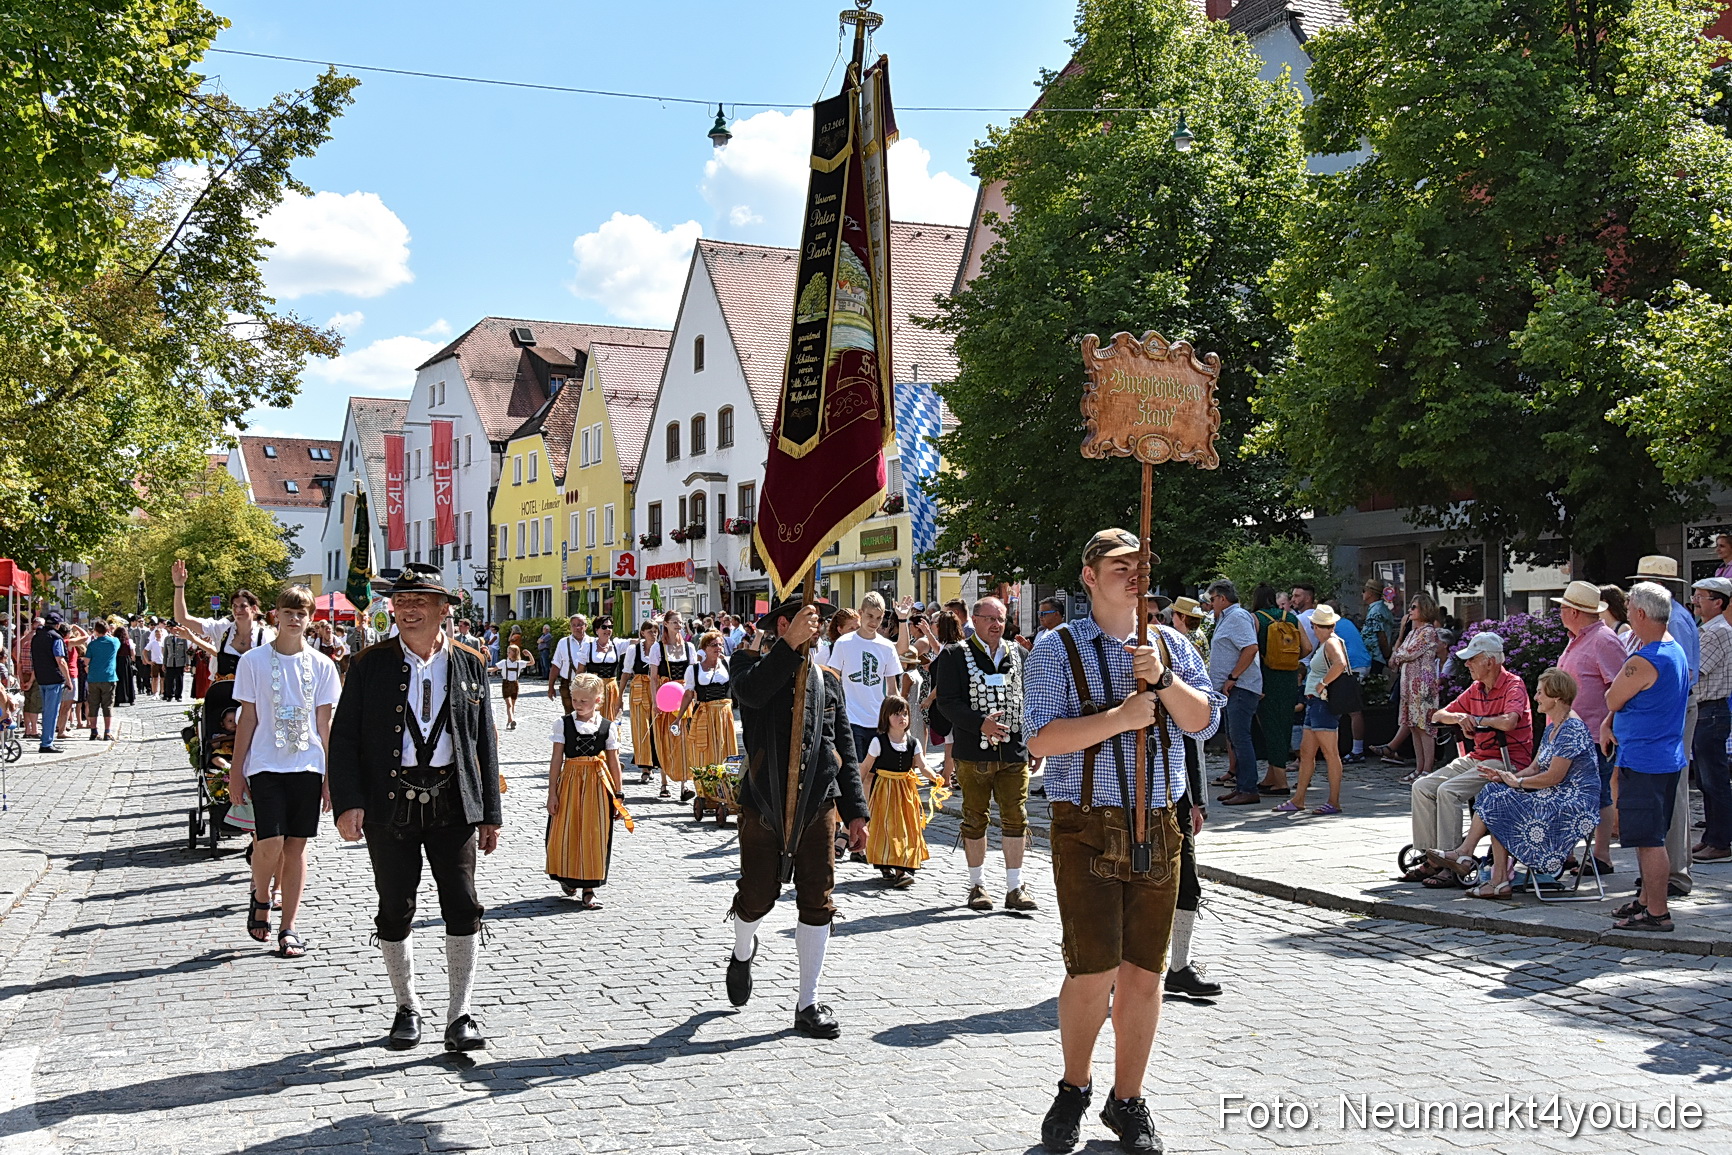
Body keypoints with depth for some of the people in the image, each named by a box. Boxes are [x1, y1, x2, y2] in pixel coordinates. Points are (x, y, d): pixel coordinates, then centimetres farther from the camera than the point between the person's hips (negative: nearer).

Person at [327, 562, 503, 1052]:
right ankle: (407, 1008, 26)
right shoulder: (370, 665, 2)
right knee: (395, 911, 8)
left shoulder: (470, 665, 6)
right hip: (389, 804, 0)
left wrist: (489, 813, 6)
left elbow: (485, 743, 8)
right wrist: (348, 802, -11)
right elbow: (344, 737, 1)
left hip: (452, 804, 0)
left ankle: (459, 1016, 5)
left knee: (464, 908, -5)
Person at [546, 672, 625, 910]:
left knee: (594, 835, 1)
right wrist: (552, 792, -3)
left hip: (598, 783, 0)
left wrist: (618, 794, 5)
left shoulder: (607, 727, 1)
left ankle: (589, 889, 9)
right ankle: (567, 876, 30)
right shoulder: (563, 724, 0)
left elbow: (613, 762, 5)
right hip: (570, 782, 0)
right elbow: (557, 759, 0)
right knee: (566, 833, 4)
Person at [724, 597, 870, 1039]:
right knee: (757, 895, 6)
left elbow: (845, 750, 12)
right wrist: (791, 644, -34)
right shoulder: (759, 670, -3)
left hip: (818, 804, 3)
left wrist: (855, 811, 8)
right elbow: (750, 692, -31)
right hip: (763, 803, -3)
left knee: (817, 900, 2)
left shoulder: (828, 682, 10)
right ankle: (743, 952, 42)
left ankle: (808, 1003, 12)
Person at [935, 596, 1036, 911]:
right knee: (975, 819, 5)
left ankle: (1014, 888, 8)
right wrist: (981, 723, -21)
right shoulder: (954, 655, 0)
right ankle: (977, 885, 18)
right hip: (974, 752, -3)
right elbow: (947, 702, -9)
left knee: (1016, 819, 1)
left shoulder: (1017, 655, 12)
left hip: (1014, 752, 3)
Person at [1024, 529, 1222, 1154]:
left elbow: (1204, 721, 2)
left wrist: (1161, 680, -14)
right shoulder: (1057, 648, -1)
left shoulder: (1172, 645, 12)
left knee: (1144, 973, 8)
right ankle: (1074, 1089, 18)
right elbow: (1041, 740, -10)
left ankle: (1127, 1100, 24)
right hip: (1086, 827, -4)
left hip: (1159, 826, 4)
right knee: (1093, 972, -8)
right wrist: (1121, 716, -15)